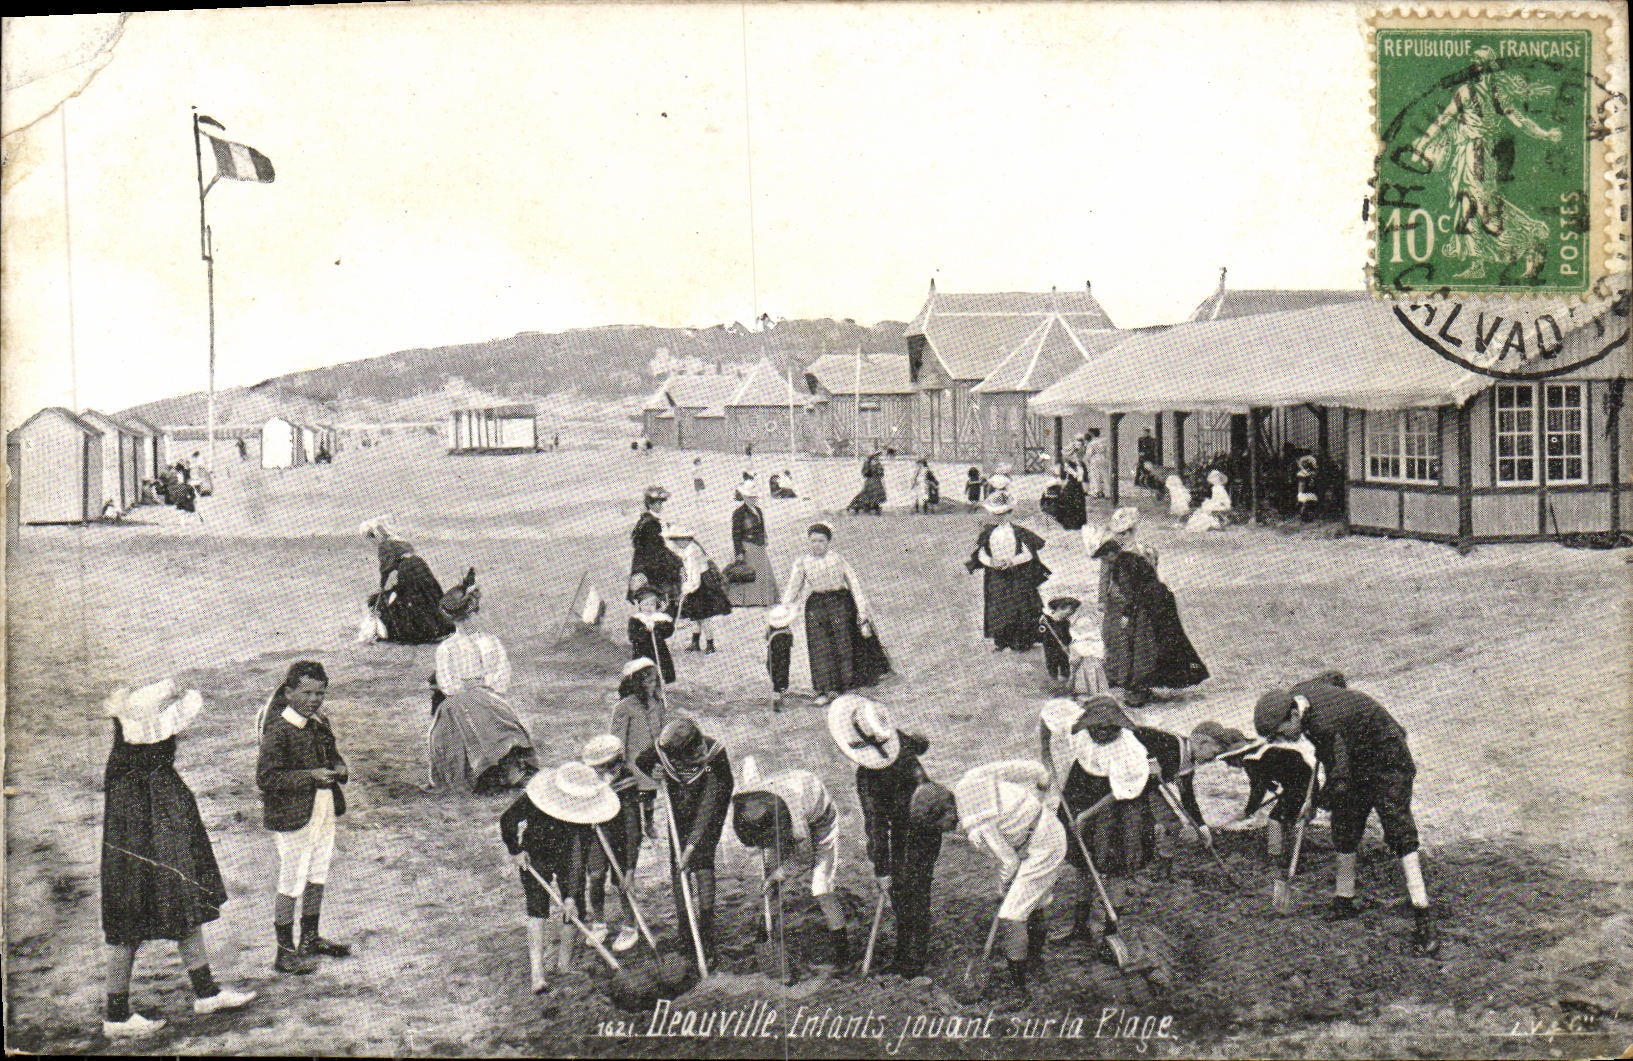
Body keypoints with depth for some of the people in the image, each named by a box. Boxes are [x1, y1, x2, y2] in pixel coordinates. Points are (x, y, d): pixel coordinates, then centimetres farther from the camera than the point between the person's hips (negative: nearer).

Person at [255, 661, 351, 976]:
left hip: (325, 811, 8)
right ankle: (286, 952, 11)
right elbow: (266, 777, -20)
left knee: (318, 877, 18)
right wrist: (309, 776, -26)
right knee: (292, 883, 0)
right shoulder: (278, 730, -18)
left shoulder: (320, 723, 7)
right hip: (292, 816, -8)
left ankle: (310, 939, 34)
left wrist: (339, 768, 0)